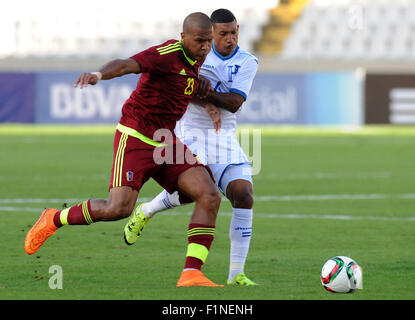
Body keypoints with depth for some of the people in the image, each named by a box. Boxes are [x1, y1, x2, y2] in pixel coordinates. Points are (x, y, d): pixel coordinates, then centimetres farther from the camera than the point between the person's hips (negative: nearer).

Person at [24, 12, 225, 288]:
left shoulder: (196, 58, 8)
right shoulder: (168, 53, -18)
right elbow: (126, 65, -34)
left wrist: (202, 86, 8)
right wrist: (99, 74, -56)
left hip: (167, 143, 8)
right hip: (135, 138, -8)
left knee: (210, 196, -11)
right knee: (119, 208, -21)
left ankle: (191, 274, -13)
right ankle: (54, 220, 6)